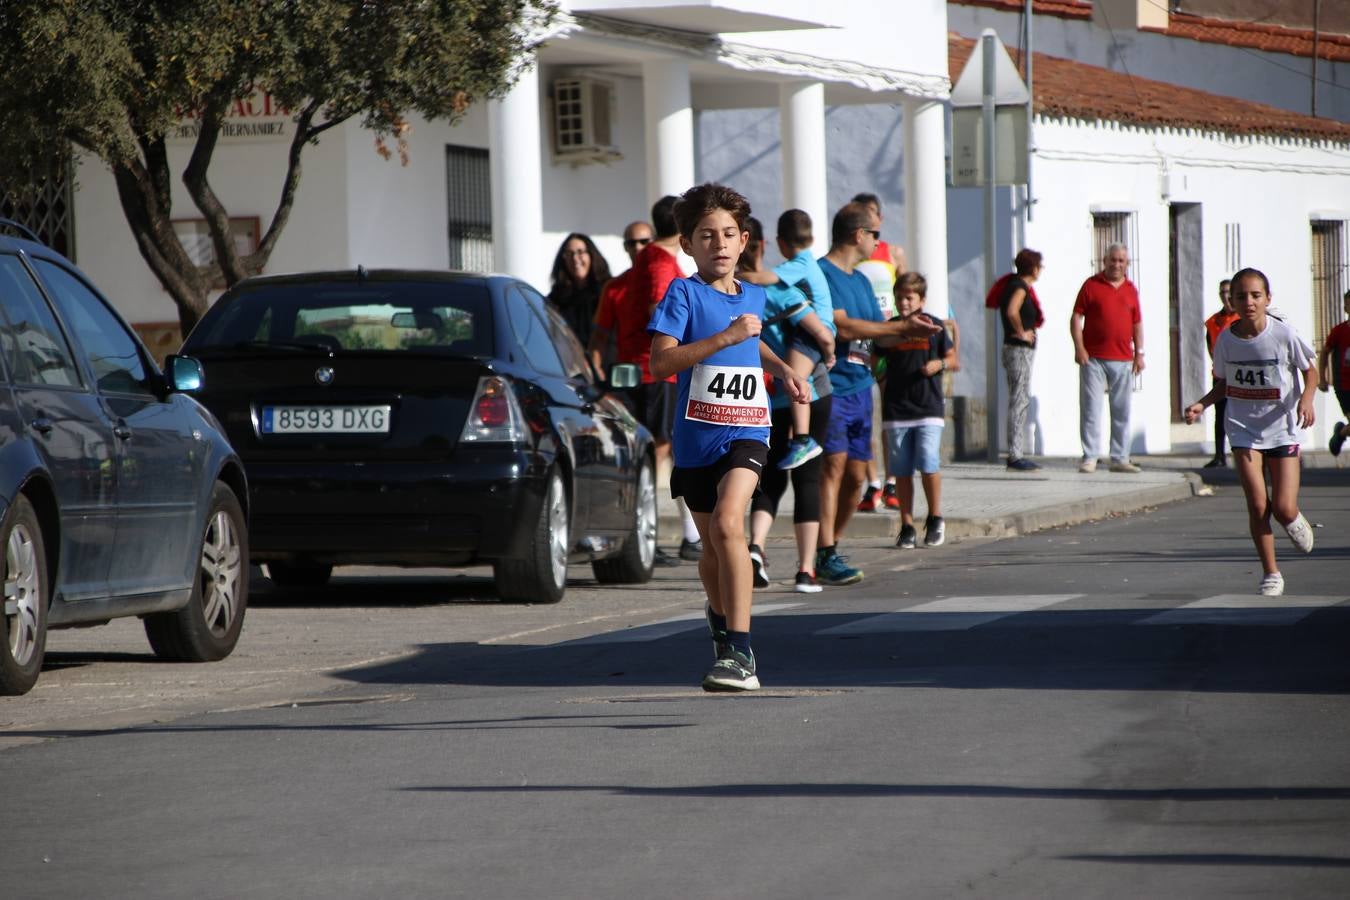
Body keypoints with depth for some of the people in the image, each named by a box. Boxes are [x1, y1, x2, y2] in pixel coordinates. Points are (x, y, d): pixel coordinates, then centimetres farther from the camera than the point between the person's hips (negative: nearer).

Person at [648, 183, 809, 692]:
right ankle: (722, 627, 44)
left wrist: (779, 368, 20)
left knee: (727, 522, -24)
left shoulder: (753, 296, 10)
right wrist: (727, 337, -22)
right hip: (697, 435, 0)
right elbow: (661, 362, -18)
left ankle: (740, 654, -27)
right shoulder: (684, 293, -4)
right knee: (713, 547, 14)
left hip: (746, 430, 1)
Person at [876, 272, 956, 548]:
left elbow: (952, 357, 9)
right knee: (902, 470, 3)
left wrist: (940, 364, -10)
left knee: (928, 463, -12)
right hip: (896, 409, 2)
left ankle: (935, 518, 6)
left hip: (928, 409, -2)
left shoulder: (934, 326, 3)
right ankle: (907, 526, 10)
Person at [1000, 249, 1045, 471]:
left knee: (1021, 402, 11)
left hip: (1023, 351, 10)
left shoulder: (1017, 285, 14)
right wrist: (1021, 333, -18)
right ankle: (1015, 455, -11)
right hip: (1019, 350, -10)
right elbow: (1012, 311, -32)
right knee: (1019, 401, -10)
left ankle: (1015, 454, 14)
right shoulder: (1019, 287, -14)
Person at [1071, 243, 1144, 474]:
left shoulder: (1131, 290, 13)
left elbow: (1137, 323, 17)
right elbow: (1076, 317, 0)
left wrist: (1139, 353, 10)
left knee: (1122, 411, 6)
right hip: (1093, 359, -4)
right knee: (1090, 409, -4)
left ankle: (1120, 459, 11)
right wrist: (1079, 348, -9)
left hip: (1123, 359, 4)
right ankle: (1089, 458, 0)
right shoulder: (1091, 285, 2)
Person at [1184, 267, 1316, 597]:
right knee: (1257, 505, -8)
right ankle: (1270, 574, 8)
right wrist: (1202, 404, -8)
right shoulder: (1226, 339, -5)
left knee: (1283, 508, -6)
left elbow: (1310, 371, 2)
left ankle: (1294, 521, 33)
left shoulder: (1284, 335, -12)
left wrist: (1307, 399, -17)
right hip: (1244, 430, 1)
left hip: (1282, 428, -1)